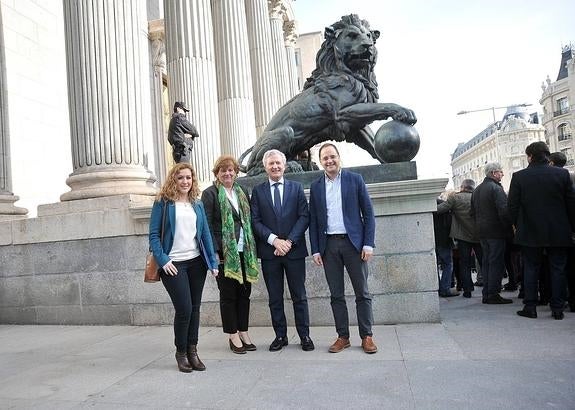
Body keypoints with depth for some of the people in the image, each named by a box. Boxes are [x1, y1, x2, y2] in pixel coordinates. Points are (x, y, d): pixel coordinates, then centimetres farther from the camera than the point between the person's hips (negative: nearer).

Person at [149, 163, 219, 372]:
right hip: (173, 264, -4)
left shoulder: (197, 204, 12)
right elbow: (154, 234, -5)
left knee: (194, 308, 7)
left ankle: (192, 351, 20)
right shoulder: (163, 202, -2)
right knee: (184, 309, -6)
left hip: (196, 262, 4)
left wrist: (213, 261, 3)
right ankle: (181, 352, 15)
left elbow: (206, 234, 10)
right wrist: (163, 260, -14)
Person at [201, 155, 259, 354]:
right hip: (224, 252, -5)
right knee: (228, 294, 4)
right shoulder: (210, 194, -2)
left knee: (244, 292, 10)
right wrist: (214, 251, -15)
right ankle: (233, 336, 15)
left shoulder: (242, 193, 15)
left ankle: (243, 332, 22)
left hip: (244, 251, 5)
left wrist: (253, 248, 7)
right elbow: (207, 225, -7)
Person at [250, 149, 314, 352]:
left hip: (294, 250, -1)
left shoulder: (296, 187, 6)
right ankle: (280, 336, 20)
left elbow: (304, 216, -1)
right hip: (269, 252, 1)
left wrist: (289, 241, -12)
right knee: (275, 298, 8)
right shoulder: (257, 191, 7)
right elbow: (255, 221, 0)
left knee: (299, 296, 6)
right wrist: (274, 240, -13)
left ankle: (304, 335, 16)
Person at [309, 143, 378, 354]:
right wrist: (315, 250, 2)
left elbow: (368, 213, 1)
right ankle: (343, 336, 17)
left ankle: (367, 336, 15)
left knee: (362, 293, 4)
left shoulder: (355, 179, 2)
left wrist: (368, 243, -7)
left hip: (353, 242, -2)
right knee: (336, 295, 7)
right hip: (328, 245, 2)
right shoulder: (315, 186, 9)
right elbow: (313, 220, 9)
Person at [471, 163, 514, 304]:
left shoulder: (477, 190, 14)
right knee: (496, 262, -3)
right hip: (496, 231, -8)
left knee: (486, 262, 12)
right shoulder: (496, 188, -13)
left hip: (482, 232, 8)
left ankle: (486, 294, 16)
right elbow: (504, 211, -21)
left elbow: (473, 213, 18)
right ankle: (493, 294, -2)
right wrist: (509, 227, -12)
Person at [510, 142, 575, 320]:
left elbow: (513, 206, -4)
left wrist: (518, 226, 10)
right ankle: (557, 309, 12)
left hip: (530, 232, -1)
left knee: (531, 269, 8)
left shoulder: (519, 176, -7)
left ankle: (530, 307, 11)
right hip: (558, 232, 1)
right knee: (558, 270, 9)